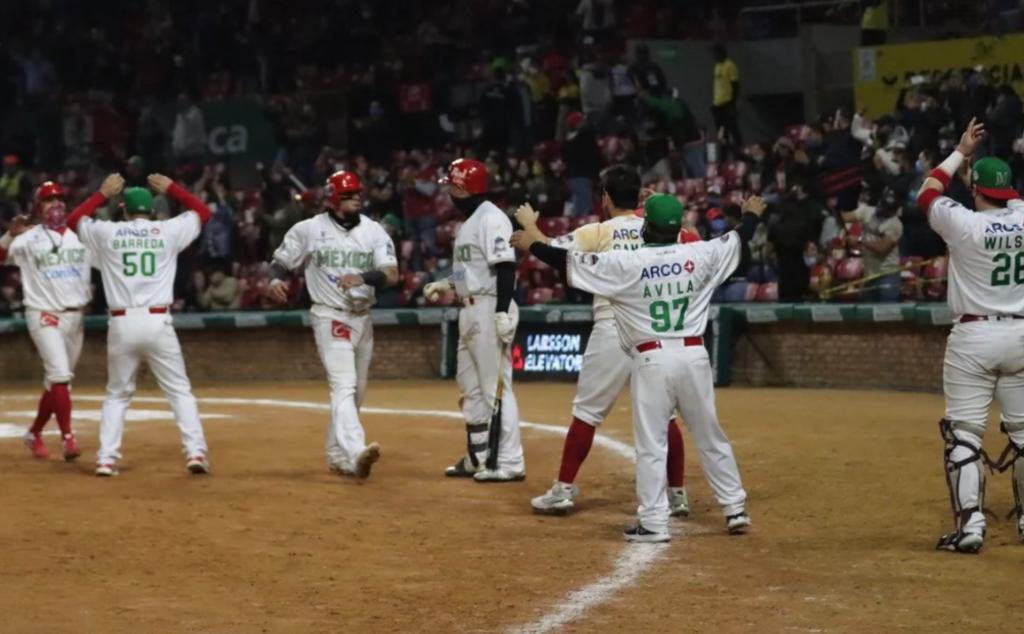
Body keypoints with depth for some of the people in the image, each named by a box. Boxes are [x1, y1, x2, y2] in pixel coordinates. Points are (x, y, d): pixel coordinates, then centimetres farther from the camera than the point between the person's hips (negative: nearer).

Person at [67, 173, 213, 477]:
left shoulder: (107, 232, 5)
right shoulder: (168, 231, 3)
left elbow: (74, 219, 23)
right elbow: (203, 212, 19)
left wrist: (103, 194, 27)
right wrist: (171, 188, 23)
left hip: (122, 324, 1)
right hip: (157, 322, -1)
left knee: (117, 394, 14)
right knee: (180, 391, 6)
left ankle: (106, 458, 5)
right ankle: (196, 452, -6)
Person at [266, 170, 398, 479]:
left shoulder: (374, 231, 3)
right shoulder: (309, 230, -3)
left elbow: (392, 274, -7)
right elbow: (281, 262, 6)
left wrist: (363, 277, -26)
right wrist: (276, 280, -17)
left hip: (363, 318, 5)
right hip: (330, 317, -5)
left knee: (355, 392, 12)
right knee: (344, 384, -20)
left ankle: (338, 457, 25)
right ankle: (356, 452, -35)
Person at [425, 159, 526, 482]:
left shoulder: (491, 219, -14)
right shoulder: (468, 222, 17)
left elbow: (506, 267, -21)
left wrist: (503, 313, -27)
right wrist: (446, 284, 16)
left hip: (490, 309, -11)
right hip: (470, 311, 11)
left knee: (495, 385, -10)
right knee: (471, 386, 15)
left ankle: (509, 463, -8)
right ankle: (479, 457, 24)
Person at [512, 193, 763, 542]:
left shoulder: (626, 264, -8)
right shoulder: (699, 255, 1)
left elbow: (571, 262, -1)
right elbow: (736, 239, 19)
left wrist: (532, 245, 13)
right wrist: (752, 214, 40)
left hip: (652, 359, -3)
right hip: (694, 355, 3)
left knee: (651, 443, 1)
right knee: (711, 437, 13)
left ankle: (654, 522, -1)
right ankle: (735, 509, 18)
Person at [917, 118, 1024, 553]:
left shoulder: (964, 224, -10)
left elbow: (927, 194, 8)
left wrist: (961, 152, 17)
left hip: (973, 337, -4)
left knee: (964, 433, -2)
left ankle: (970, 527, -10)